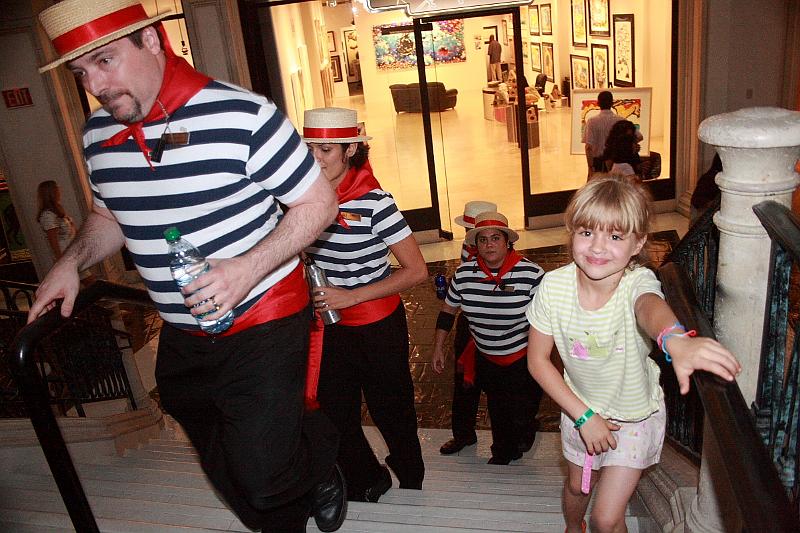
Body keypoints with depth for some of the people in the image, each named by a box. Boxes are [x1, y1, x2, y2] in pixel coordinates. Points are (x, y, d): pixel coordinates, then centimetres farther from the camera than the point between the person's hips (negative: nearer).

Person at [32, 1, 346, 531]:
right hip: (181, 338, 7)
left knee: (264, 482, -5)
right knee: (228, 472, 21)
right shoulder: (98, 133, 3)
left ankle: (320, 441, 28)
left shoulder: (241, 115, -19)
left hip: (263, 325, -6)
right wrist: (73, 260, -1)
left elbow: (318, 202, -15)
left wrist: (249, 268, -27)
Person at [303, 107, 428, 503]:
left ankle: (411, 485, 43)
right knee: (335, 414, 16)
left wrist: (351, 296, -22)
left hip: (376, 325, -5)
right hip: (328, 326, 5)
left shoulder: (373, 202, -20)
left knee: (390, 411, 13)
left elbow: (416, 271, -19)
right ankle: (367, 483, 44)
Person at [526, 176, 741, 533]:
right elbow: (538, 359, -14)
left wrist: (674, 339, -80)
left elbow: (650, 306, -57)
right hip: (580, 408, 3)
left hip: (635, 416, -2)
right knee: (577, 486, 27)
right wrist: (582, 415, -18)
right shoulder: (554, 286, -24)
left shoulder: (637, 282, -31)